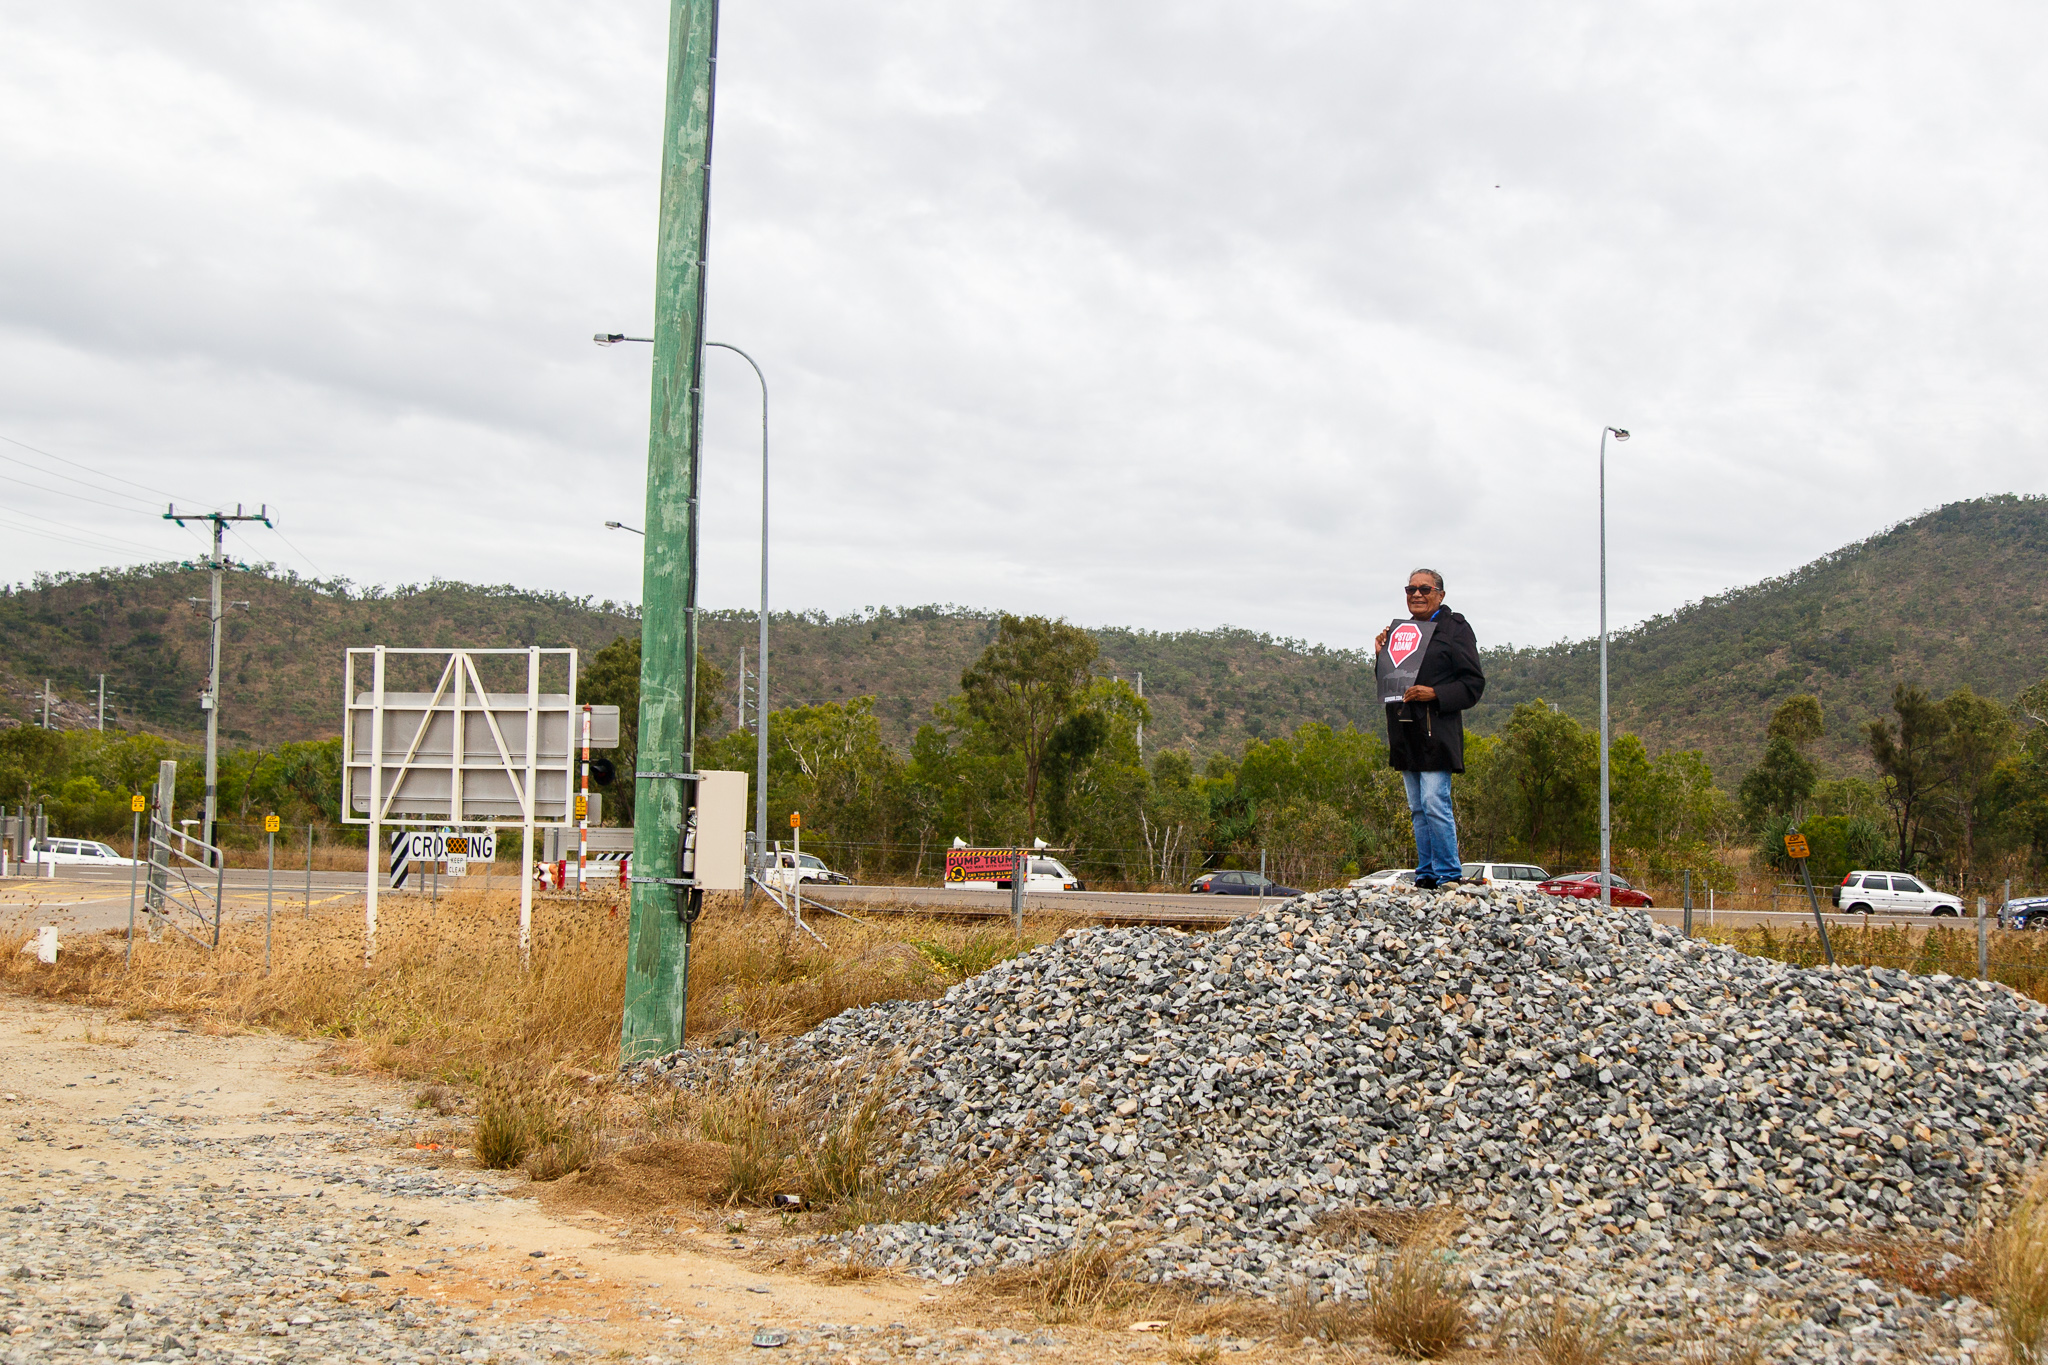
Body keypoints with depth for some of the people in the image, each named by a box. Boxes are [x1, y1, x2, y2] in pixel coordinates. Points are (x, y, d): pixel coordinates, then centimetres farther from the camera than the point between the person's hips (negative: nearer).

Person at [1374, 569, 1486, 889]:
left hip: (1437, 733, -7)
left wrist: (1435, 694, -18)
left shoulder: (1455, 629, -3)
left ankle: (1449, 876, -6)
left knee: (1435, 803, -12)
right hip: (1406, 734, 7)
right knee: (1418, 809, 9)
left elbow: (1474, 683, -6)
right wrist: (1381, 656, 3)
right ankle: (1426, 874, 15)